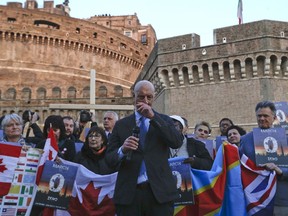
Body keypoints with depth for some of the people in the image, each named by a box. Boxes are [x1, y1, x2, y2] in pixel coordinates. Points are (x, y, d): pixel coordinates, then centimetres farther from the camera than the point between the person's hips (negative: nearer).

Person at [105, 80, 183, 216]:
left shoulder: (164, 120, 7)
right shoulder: (121, 124, 7)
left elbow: (177, 142, -10)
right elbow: (109, 159, 2)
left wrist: (153, 117, -16)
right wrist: (122, 150, -20)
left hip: (159, 191, 0)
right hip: (128, 193, 0)